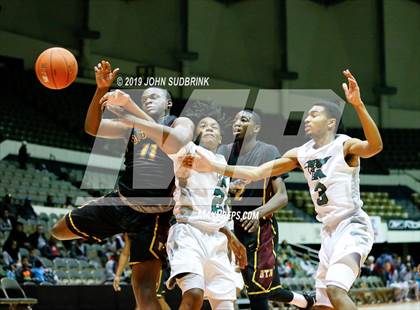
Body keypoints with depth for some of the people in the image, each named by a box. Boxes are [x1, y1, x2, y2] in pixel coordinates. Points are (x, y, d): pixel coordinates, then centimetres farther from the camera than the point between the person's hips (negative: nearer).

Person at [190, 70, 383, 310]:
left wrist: (358, 105, -43)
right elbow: (256, 172, 7)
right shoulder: (301, 154, 9)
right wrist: (214, 167, -1)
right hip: (330, 230, 8)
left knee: (335, 289, -27)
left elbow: (375, 147, -32)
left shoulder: (344, 145, -10)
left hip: (352, 226, -8)